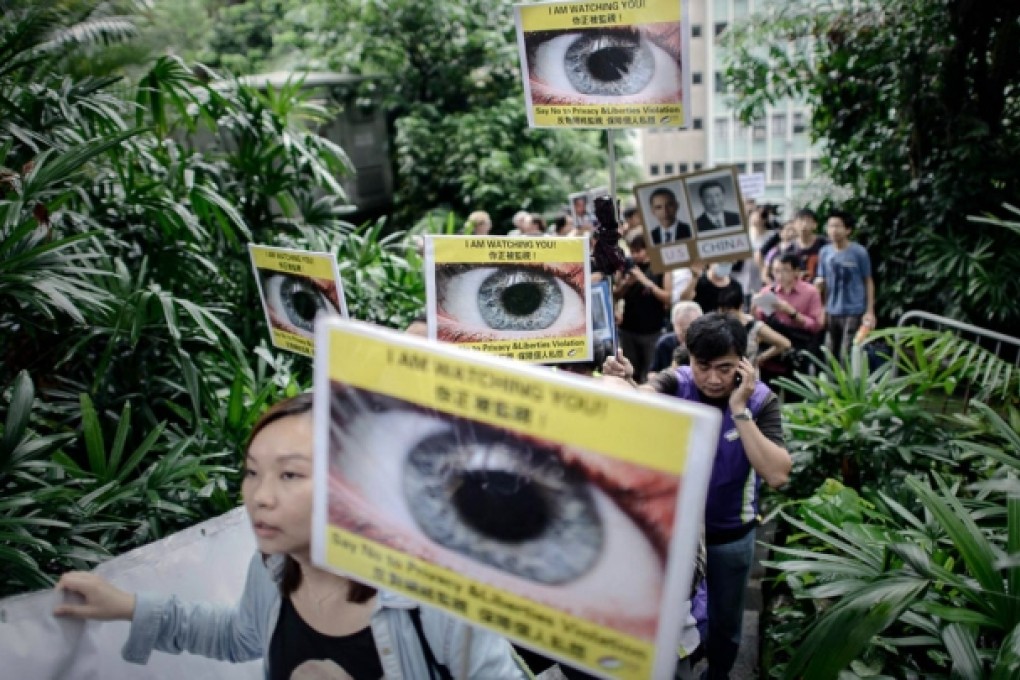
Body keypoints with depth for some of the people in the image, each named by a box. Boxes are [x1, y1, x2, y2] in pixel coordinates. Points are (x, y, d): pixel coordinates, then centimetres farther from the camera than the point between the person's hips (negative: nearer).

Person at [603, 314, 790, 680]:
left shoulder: (761, 400, -20)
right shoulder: (676, 382, -19)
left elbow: (777, 475, -31)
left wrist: (740, 411, -36)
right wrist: (624, 382, -62)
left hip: (730, 534, 0)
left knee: (725, 621, 23)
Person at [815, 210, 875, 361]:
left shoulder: (859, 252, -7)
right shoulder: (825, 252, 3)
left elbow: (868, 282, -2)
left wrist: (870, 311, -6)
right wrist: (818, 284, -8)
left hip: (854, 312, -4)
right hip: (831, 312, 4)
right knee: (831, 354, 11)